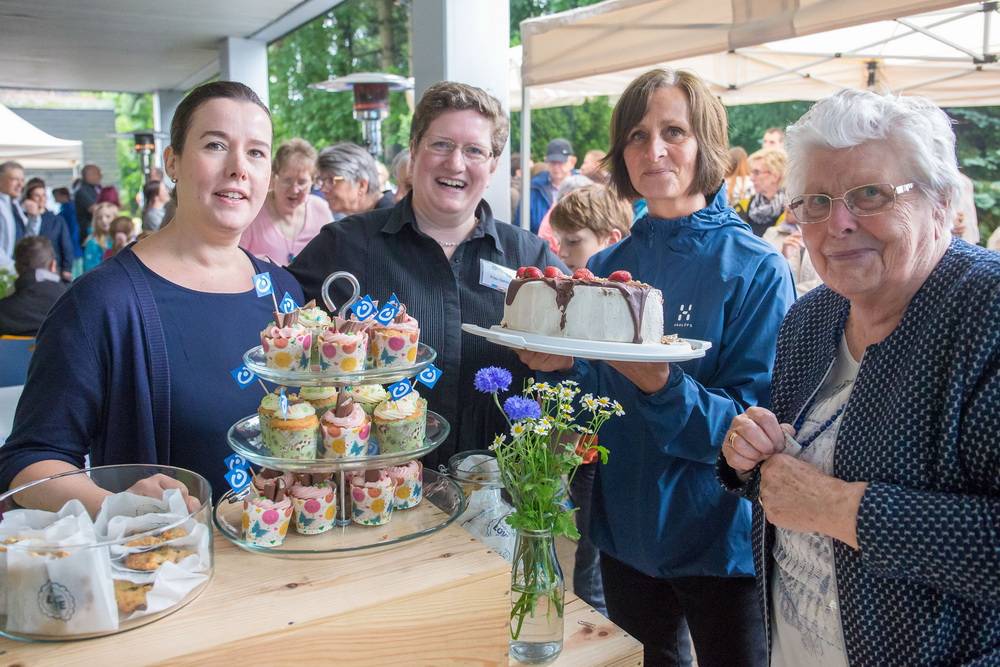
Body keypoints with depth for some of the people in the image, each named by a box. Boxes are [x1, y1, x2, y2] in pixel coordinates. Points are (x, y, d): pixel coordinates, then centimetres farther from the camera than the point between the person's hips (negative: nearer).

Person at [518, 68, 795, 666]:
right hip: (624, 533, 4)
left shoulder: (757, 269, -13)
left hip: (719, 542, -4)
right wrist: (561, 367, -15)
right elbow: (593, 412, 6)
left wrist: (661, 384, -34)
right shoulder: (606, 267, 1)